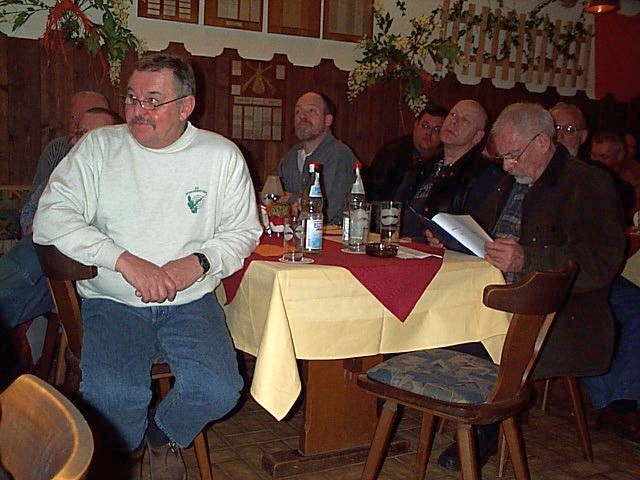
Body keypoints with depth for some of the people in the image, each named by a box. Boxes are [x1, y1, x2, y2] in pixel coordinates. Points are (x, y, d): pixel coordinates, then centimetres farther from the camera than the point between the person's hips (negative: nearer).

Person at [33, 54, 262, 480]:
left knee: (218, 391, -23)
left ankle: (162, 436, 14)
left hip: (192, 302, 1)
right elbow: (50, 218, -9)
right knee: (109, 395, -26)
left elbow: (244, 231, 8)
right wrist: (124, 260, -21)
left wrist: (199, 263, -13)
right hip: (112, 301, 0)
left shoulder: (221, 155, 3)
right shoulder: (98, 147, 0)